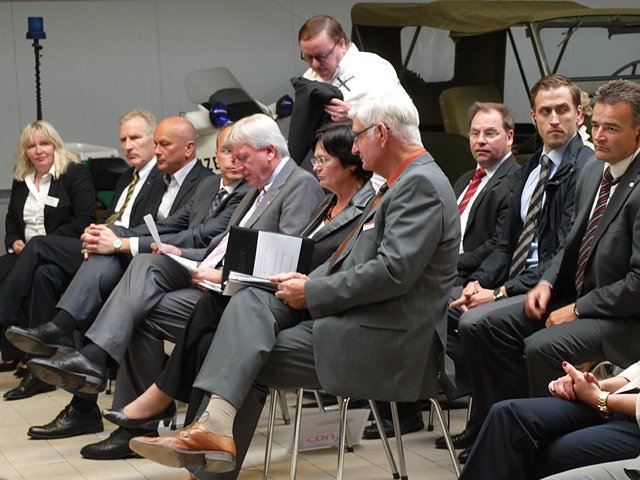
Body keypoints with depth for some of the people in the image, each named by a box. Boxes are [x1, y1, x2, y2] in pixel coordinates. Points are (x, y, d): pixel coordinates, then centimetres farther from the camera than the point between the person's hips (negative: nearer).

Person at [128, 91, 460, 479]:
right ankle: (216, 425, -19)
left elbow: (394, 272, -23)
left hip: (384, 343, -9)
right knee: (251, 302, -9)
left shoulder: (423, 184, -13)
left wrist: (312, 293, -14)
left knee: (252, 361, -11)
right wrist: (310, 281, 4)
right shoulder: (405, 182, 19)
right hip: (350, 315, 9)